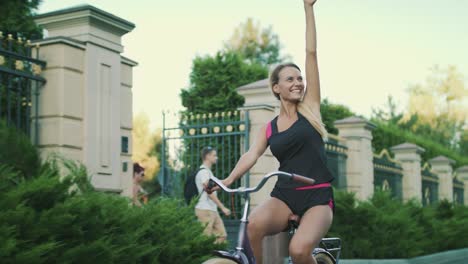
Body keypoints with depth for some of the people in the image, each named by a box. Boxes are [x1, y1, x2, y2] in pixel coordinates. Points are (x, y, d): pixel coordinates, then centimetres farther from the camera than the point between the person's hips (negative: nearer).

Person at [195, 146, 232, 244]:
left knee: (222, 235, 4)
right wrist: (223, 207, -22)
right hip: (205, 210, -10)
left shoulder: (208, 171, 20)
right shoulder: (203, 171, -11)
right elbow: (209, 193, -19)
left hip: (212, 210, 10)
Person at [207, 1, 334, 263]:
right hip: (284, 196, 2)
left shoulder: (310, 108, 6)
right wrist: (229, 179, -22)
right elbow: (252, 155, -3)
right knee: (255, 224, -33)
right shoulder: (269, 128, 12)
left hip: (318, 197, -2)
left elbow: (312, 52, 4)